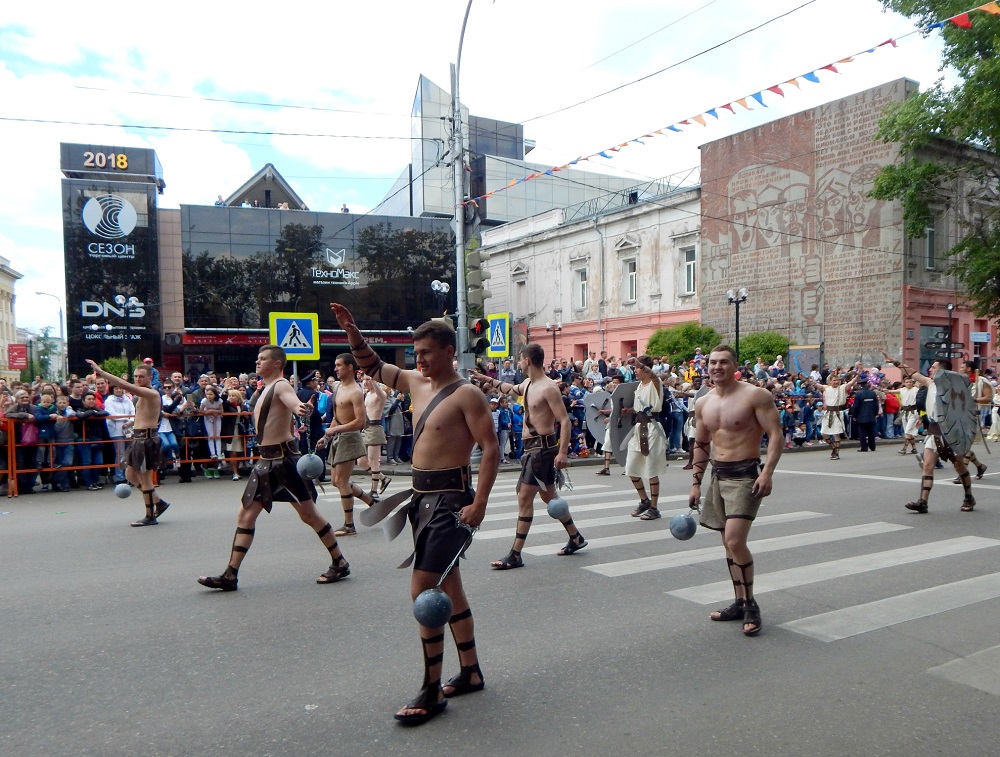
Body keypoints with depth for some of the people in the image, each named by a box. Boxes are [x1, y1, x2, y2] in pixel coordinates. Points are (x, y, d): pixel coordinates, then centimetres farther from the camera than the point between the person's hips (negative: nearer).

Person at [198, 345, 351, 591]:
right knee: (246, 514, 7)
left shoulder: (281, 385, -12)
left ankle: (340, 563, 13)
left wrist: (302, 410, -57)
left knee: (308, 514, -1)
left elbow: (294, 402, -38)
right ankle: (230, 575, 13)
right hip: (267, 459, 9)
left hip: (284, 457, -9)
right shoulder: (263, 389, 15)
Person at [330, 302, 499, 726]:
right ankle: (470, 673, 31)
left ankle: (431, 692, 3)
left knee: (423, 590, -9)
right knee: (448, 586, 16)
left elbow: (491, 449, -17)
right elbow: (374, 367, 22)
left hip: (448, 500, -9)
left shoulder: (466, 395, -13)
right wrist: (352, 331, 8)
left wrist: (479, 502, -25)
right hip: (422, 497, 9)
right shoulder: (416, 383, 10)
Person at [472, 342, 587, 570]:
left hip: (542, 447, -10)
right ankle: (575, 538, 32)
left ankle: (515, 555, -3)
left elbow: (565, 421, -20)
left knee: (525, 498, -8)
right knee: (548, 496, 17)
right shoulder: (527, 384, 11)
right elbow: (511, 389, 35)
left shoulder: (548, 388, -17)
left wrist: (563, 451, -27)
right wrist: (487, 380, 36)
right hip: (532, 447, 10)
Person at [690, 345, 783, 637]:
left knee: (735, 541, -17)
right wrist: (696, 483, 14)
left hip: (745, 475, -7)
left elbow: (776, 434, -12)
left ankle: (751, 606, 0)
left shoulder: (755, 396, -10)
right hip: (718, 476, 7)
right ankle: (740, 603, 24)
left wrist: (767, 472, -23)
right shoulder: (703, 404, 9)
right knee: (729, 543, 12)